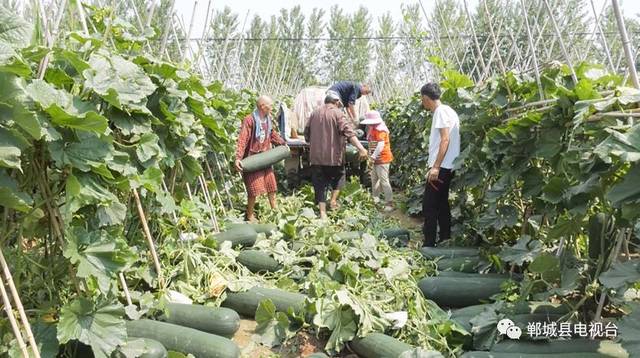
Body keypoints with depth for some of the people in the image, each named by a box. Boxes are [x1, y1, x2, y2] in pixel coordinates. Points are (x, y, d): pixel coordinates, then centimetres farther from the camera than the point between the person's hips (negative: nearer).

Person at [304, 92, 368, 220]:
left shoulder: (315, 113, 10)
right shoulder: (337, 113, -6)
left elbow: (306, 133, 16)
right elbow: (348, 132, -19)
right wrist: (360, 148, -27)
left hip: (316, 155, 4)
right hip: (333, 155, -3)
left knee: (320, 184, 8)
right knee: (338, 176, 22)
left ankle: (322, 212, 6)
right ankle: (333, 200, 10)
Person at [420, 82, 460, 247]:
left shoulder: (441, 111, -12)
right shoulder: (445, 111, 17)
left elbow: (445, 139, -20)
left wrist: (435, 166, -23)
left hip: (441, 167, -10)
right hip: (445, 167, 10)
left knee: (429, 206, -6)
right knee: (441, 204, 14)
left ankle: (429, 244, -2)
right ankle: (445, 241, 20)